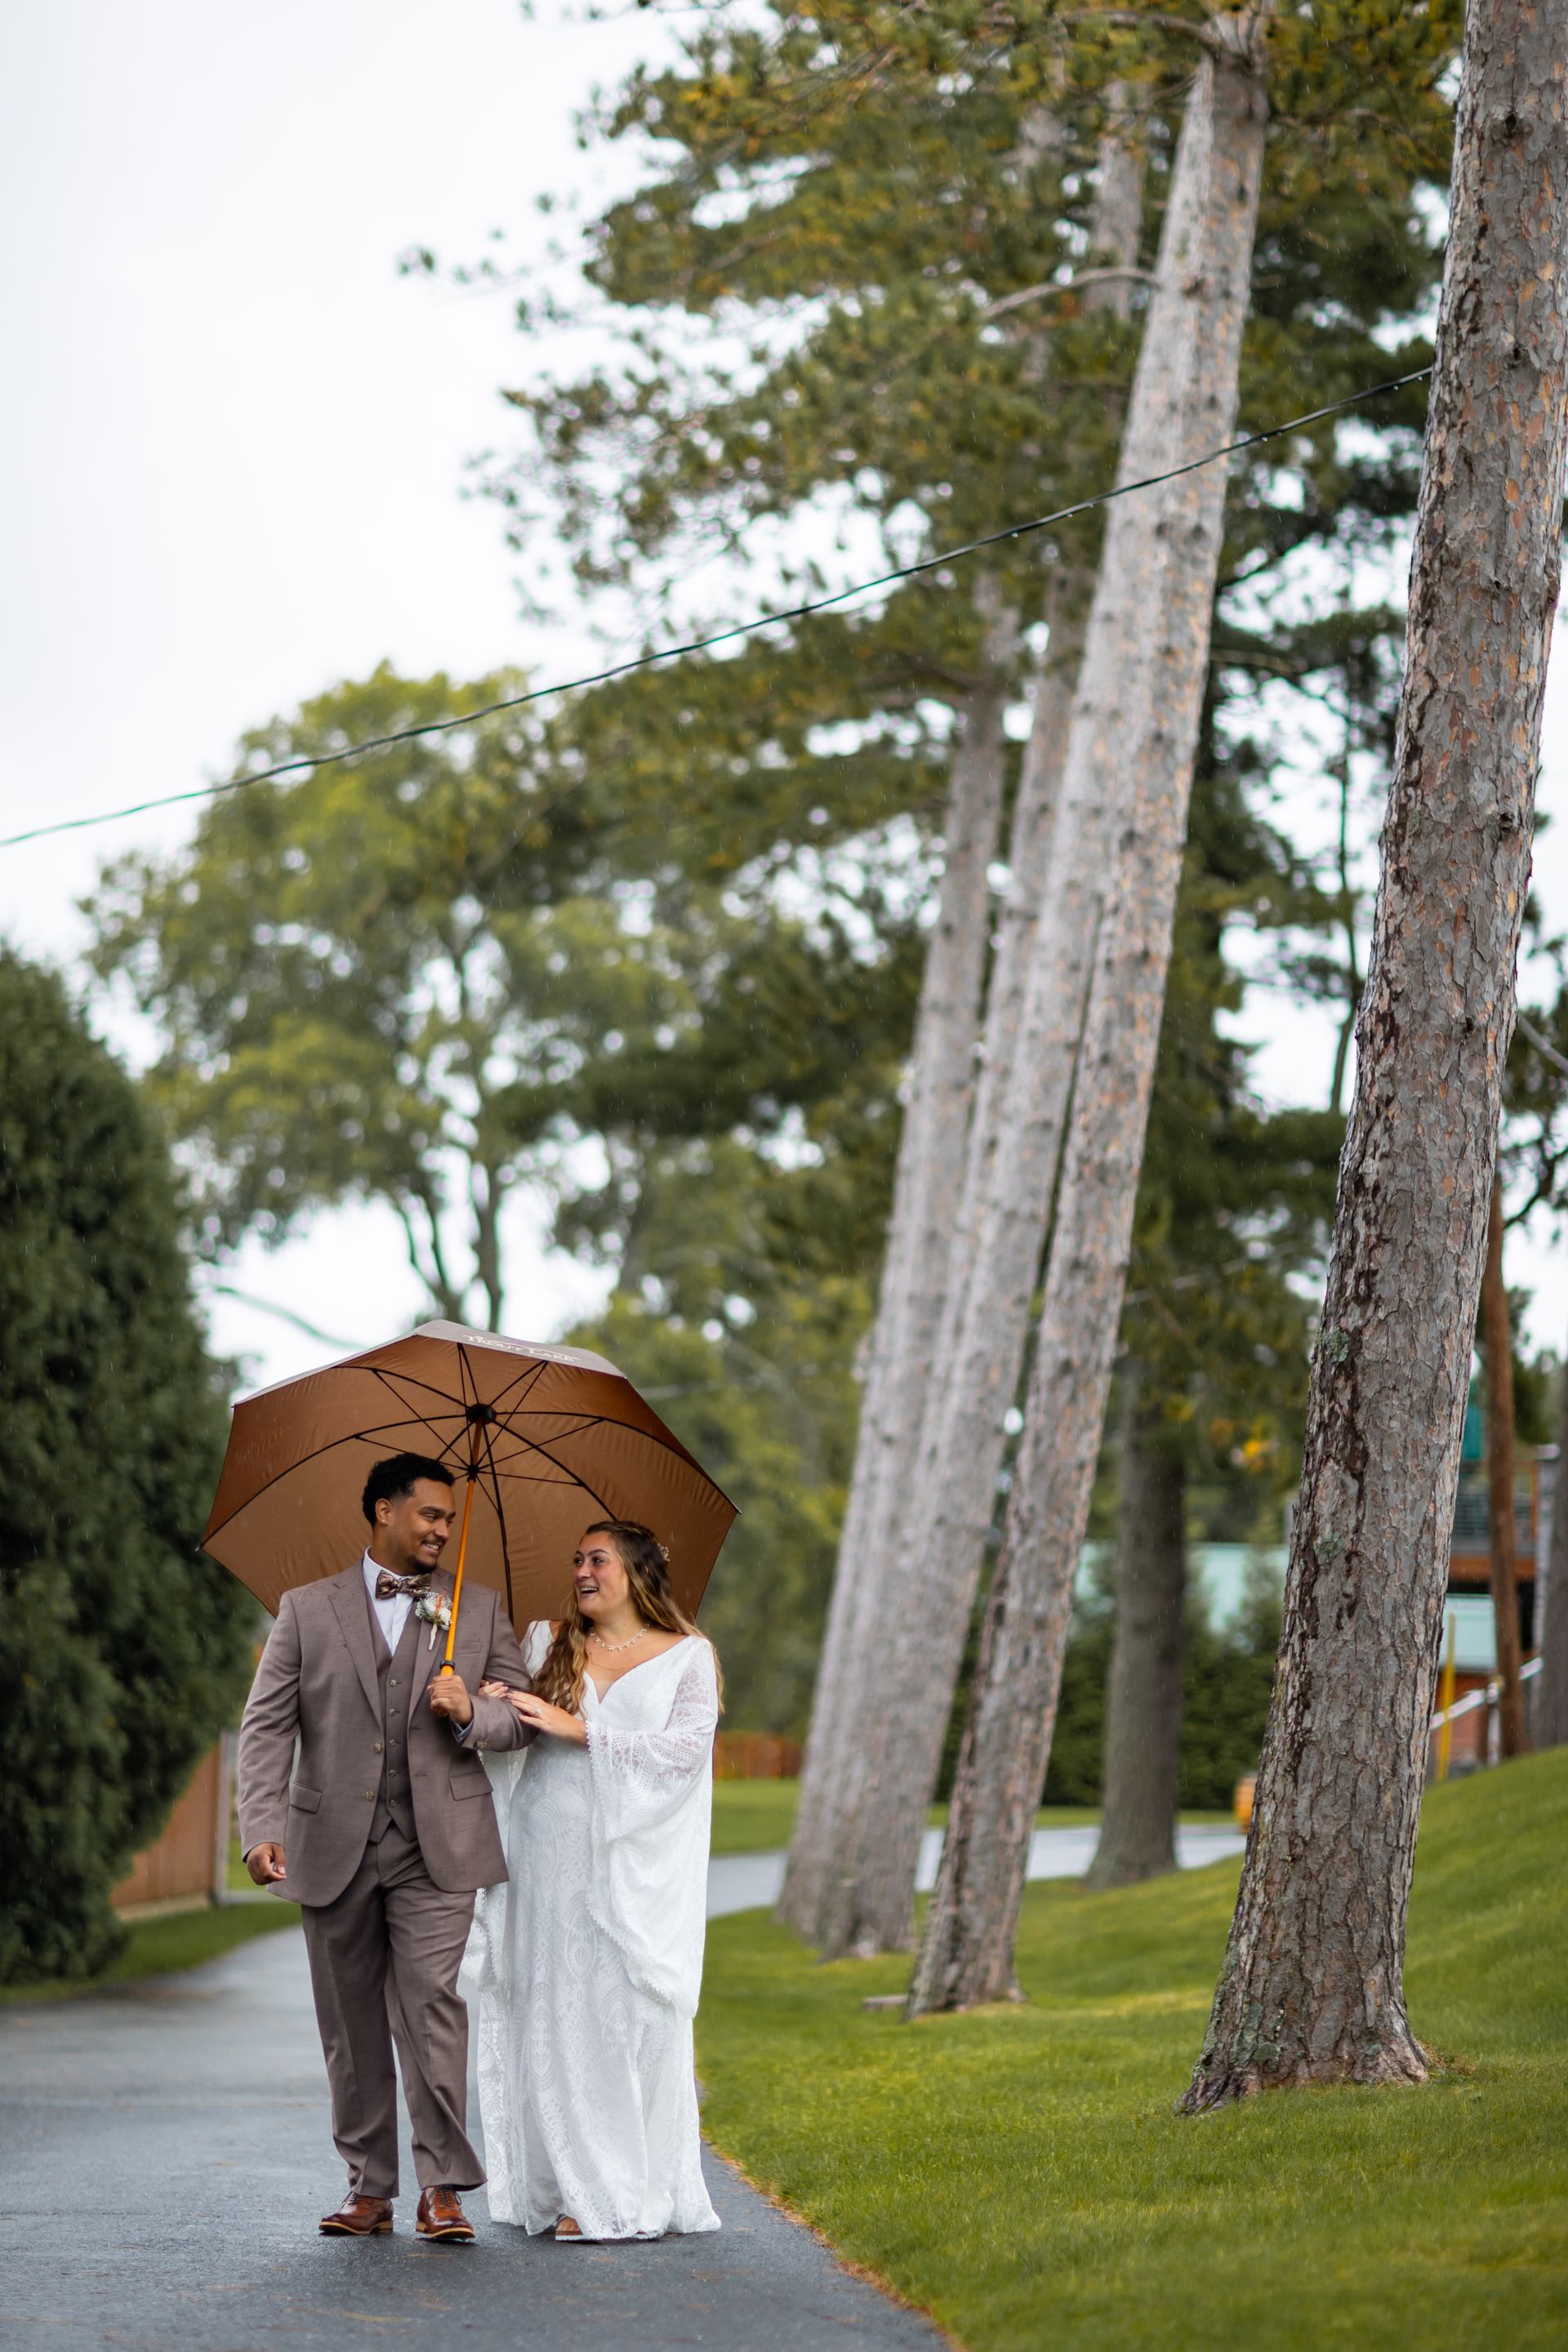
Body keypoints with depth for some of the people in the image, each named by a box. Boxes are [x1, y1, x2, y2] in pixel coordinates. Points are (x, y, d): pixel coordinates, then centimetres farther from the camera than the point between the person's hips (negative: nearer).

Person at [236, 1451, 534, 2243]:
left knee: (432, 2005, -13)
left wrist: (472, 1713, -11)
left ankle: (441, 2187, -10)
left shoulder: (479, 1610, 11)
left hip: (435, 1849, -1)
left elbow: (525, 1716, 12)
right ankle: (369, 2190, 14)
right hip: (335, 1849, 1)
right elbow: (266, 1726, 0)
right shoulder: (308, 1610, 7)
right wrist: (262, 1828, -13)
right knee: (351, 2023, 5)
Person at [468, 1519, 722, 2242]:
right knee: (557, 2018, -3)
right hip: (552, 1864, 2)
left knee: (637, 2019, -6)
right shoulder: (546, 1644, 15)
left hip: (639, 1869, -2)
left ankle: (645, 2194, 1)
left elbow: (684, 1748, -7)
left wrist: (577, 1728, -12)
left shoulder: (687, 1657, 7)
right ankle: (578, 2192, 2)